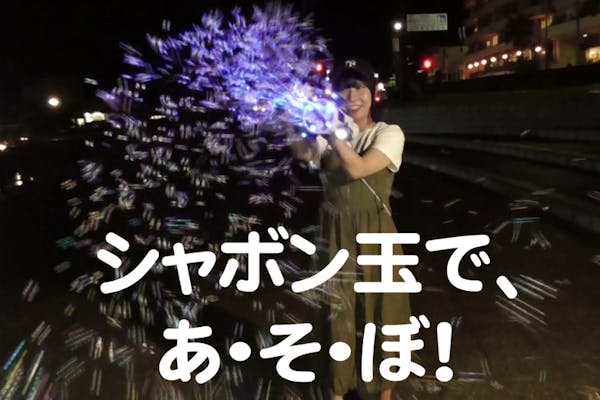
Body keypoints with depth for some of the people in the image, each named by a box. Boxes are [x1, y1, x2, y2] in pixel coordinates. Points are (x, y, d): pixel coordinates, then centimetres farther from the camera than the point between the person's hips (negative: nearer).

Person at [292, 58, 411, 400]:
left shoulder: (389, 133, -5)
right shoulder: (330, 136, 5)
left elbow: (357, 168, -22)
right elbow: (303, 154, -17)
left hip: (375, 235, -2)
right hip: (336, 235, 2)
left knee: (381, 312, 9)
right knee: (339, 313, 12)